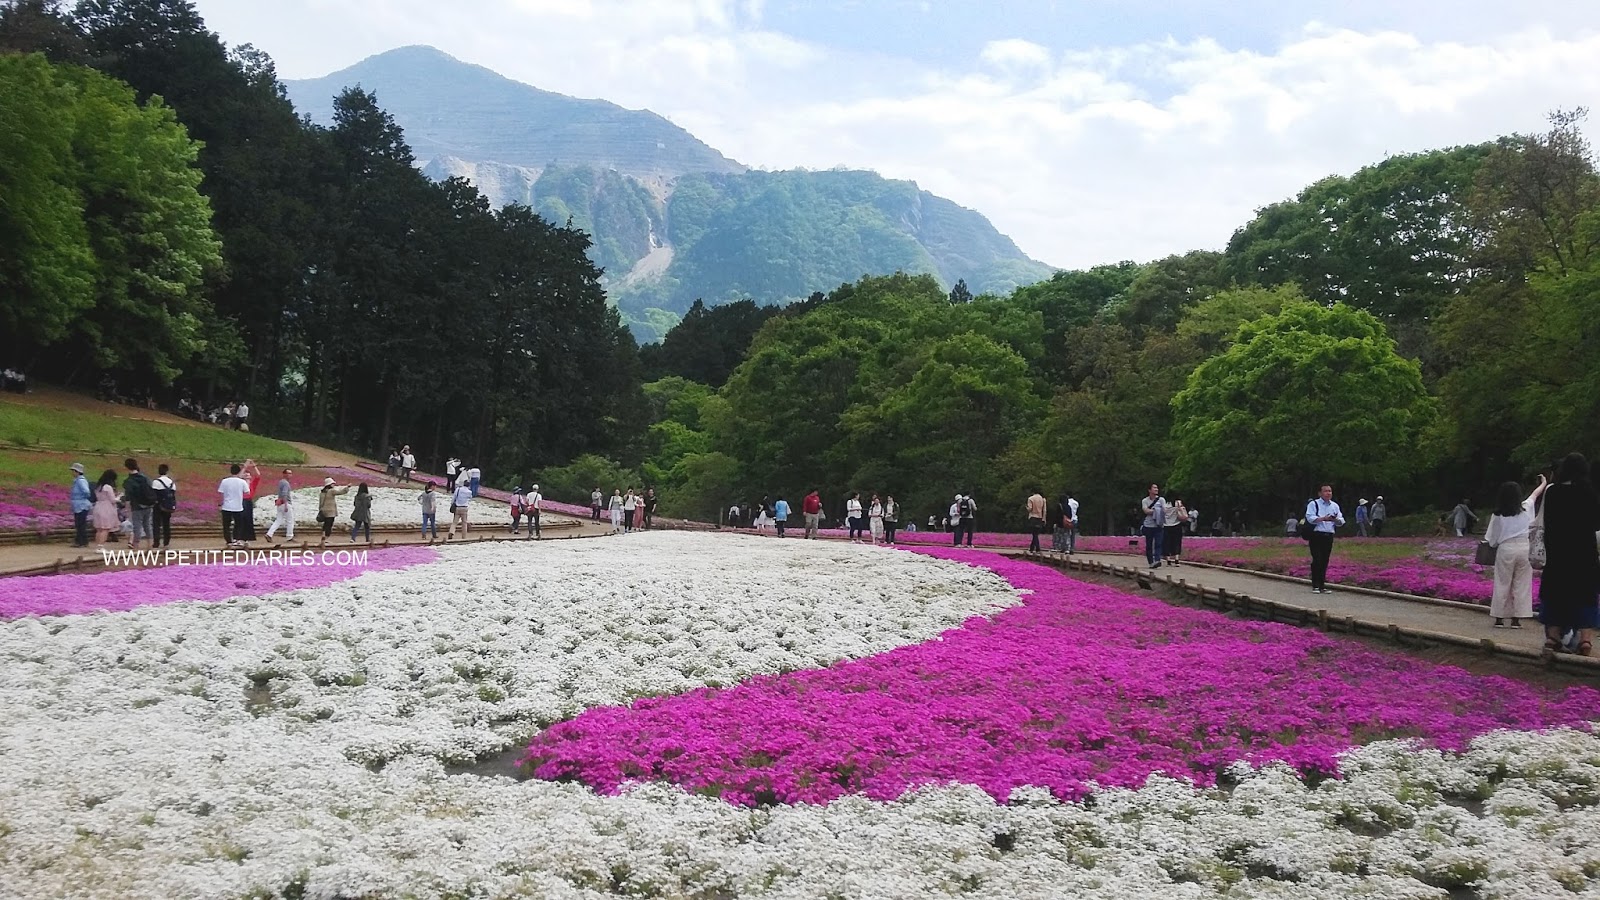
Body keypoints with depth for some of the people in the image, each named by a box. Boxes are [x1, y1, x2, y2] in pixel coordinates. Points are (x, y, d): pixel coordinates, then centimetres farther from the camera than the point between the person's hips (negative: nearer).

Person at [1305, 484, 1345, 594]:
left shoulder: (1335, 506, 15)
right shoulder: (1313, 504, 0)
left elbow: (1341, 522, 9)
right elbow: (1310, 518, -14)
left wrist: (1335, 520, -13)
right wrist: (1323, 518, -23)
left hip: (1329, 536, 5)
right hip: (1316, 536, -5)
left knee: (1325, 561, 6)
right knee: (1317, 560, -9)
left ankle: (1322, 585, 12)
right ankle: (1315, 586, -4)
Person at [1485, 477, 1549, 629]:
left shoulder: (1498, 515, -4)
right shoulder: (1526, 508, 1)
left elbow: (1492, 539, 0)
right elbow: (1535, 494, 23)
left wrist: (1494, 544, 22)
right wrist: (1544, 483, 41)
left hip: (1505, 549, -1)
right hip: (1524, 548, 1)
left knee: (1502, 584, 6)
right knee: (1522, 585, 6)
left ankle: (1499, 618, 8)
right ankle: (1516, 619, 5)